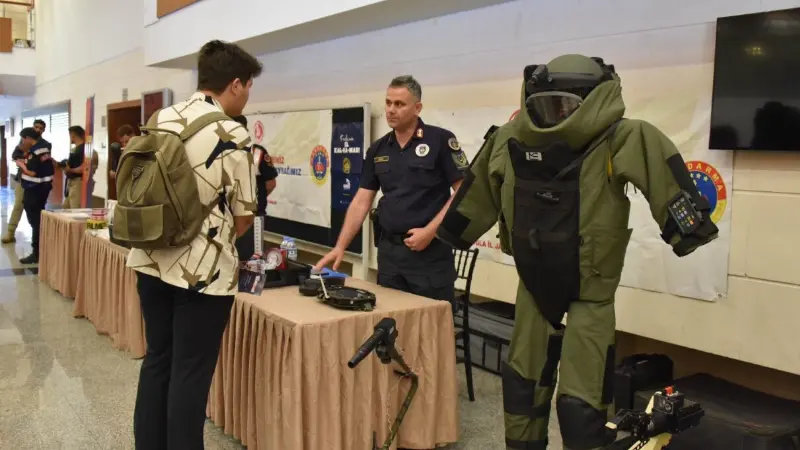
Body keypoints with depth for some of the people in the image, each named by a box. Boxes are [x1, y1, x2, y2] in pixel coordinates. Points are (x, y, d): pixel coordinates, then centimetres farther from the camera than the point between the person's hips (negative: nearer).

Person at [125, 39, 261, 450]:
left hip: (151, 261, 7)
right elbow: (243, 216, -8)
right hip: (203, 270, -7)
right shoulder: (232, 136, -14)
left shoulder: (159, 120, 6)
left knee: (157, 359, 18)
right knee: (191, 371, 5)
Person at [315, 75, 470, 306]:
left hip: (431, 250, -5)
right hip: (388, 250, 5)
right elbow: (361, 201, 8)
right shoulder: (377, 150, 9)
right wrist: (340, 246, -1)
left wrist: (430, 230, -16)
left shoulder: (440, 140, -6)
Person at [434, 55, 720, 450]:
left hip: (589, 290, -4)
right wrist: (452, 232, 17)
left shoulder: (618, 143, -20)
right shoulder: (510, 142, -6)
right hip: (534, 283, 5)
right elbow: (481, 189, 7)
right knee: (522, 380, 18)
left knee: (579, 401, -3)